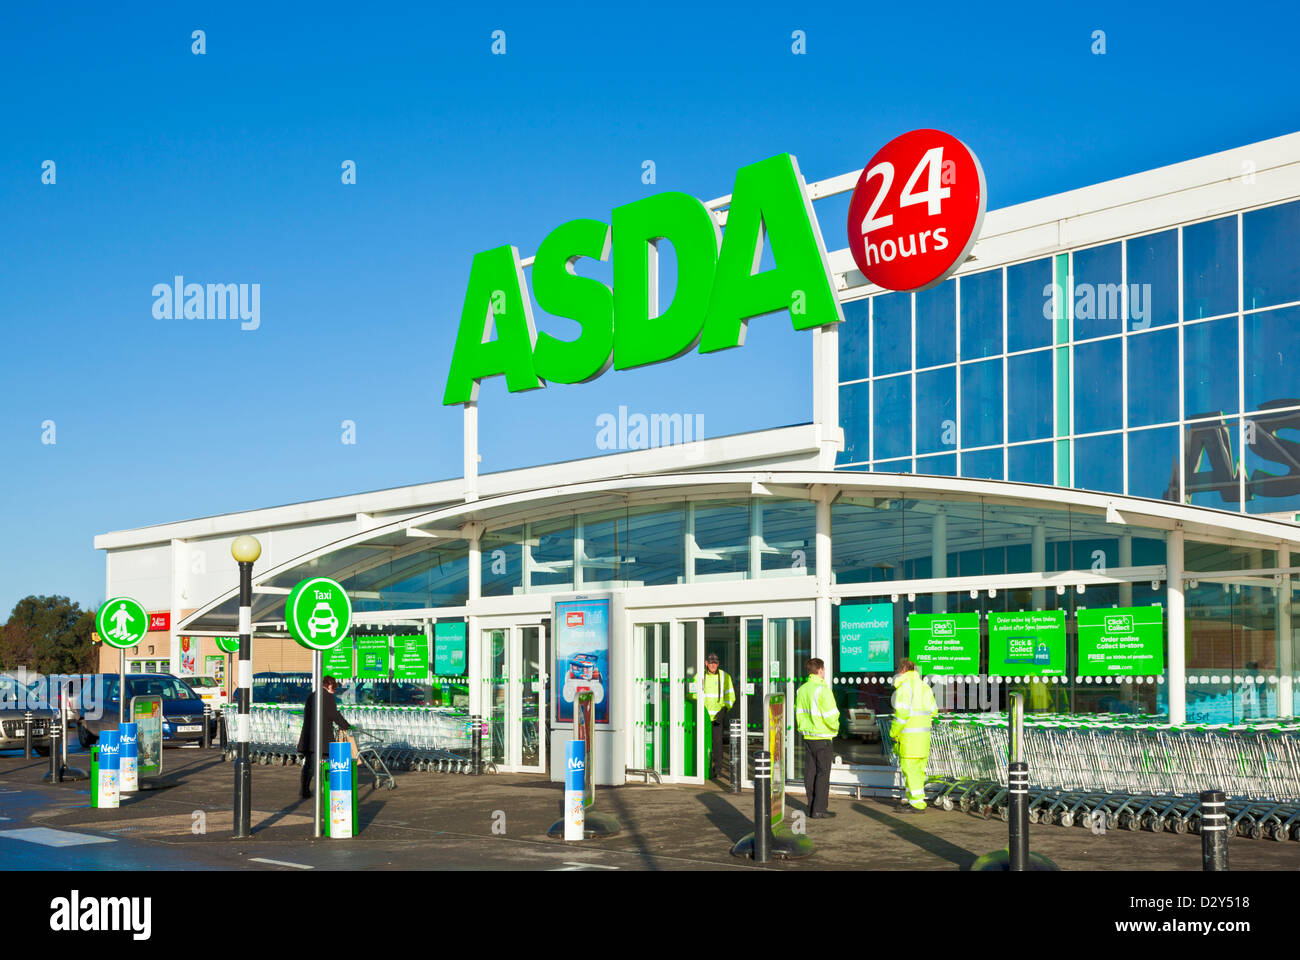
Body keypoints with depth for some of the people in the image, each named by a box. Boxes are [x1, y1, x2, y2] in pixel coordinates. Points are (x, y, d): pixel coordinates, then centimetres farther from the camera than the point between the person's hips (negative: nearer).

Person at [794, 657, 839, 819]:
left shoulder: (801, 690, 7)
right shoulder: (822, 690, -16)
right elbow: (831, 715, -18)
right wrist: (835, 727, 0)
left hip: (807, 737, 7)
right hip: (822, 737, -7)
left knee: (810, 772, 11)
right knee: (823, 772, -1)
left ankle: (811, 808, 15)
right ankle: (819, 809, -2)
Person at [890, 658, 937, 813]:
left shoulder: (904, 687, -12)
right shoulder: (924, 686, 15)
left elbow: (902, 713, -19)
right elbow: (933, 711, 18)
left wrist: (893, 732, -9)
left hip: (909, 735, -9)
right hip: (924, 734, 9)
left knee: (910, 767, -5)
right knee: (917, 768, 15)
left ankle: (917, 804, -6)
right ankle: (912, 798, 23)